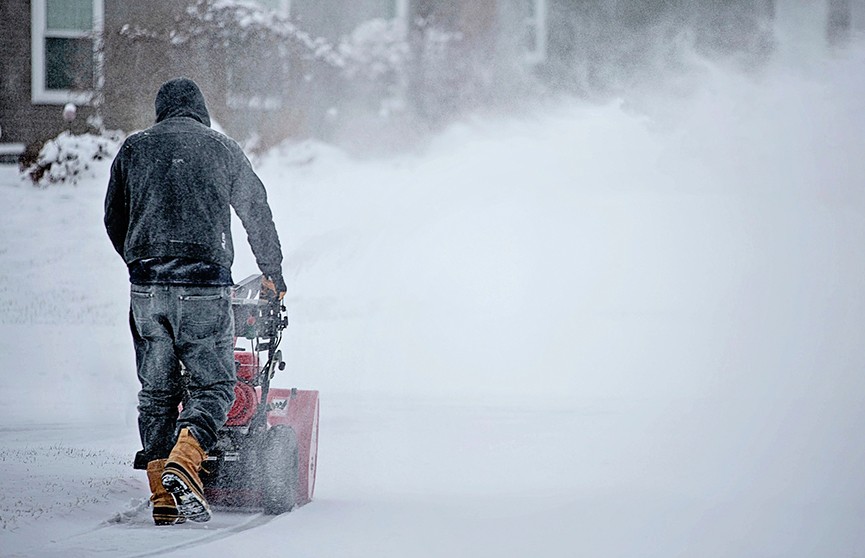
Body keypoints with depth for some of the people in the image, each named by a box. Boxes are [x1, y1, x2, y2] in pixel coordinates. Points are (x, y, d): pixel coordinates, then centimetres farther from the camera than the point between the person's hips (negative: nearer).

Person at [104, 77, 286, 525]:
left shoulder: (133, 149, 12)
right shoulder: (222, 150, 7)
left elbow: (114, 220, 17)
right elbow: (257, 214, 16)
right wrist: (273, 272, 30)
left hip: (145, 287, 3)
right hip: (204, 284, -3)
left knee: (156, 393, 8)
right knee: (212, 385, 1)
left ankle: (162, 499, 4)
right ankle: (182, 464, -24)